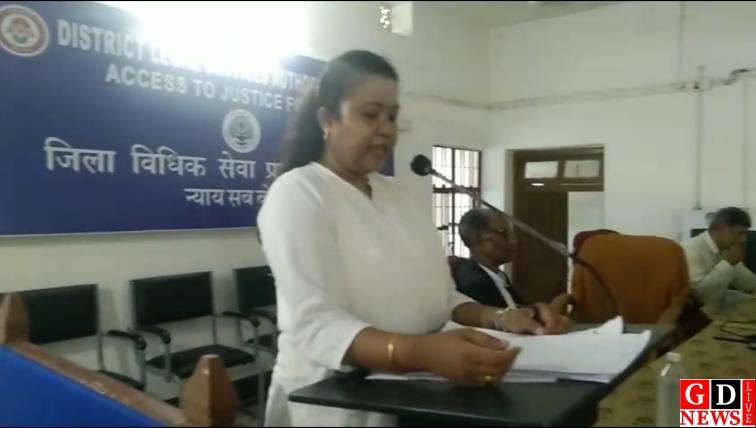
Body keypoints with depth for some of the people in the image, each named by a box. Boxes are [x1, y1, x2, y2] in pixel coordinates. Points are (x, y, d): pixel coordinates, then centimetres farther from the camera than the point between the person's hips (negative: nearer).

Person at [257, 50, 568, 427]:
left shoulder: (398, 194, 11)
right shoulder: (296, 193, -11)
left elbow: (436, 297, 11)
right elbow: (316, 326, -22)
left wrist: (498, 318, -6)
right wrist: (421, 353, -36)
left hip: (414, 393, 6)